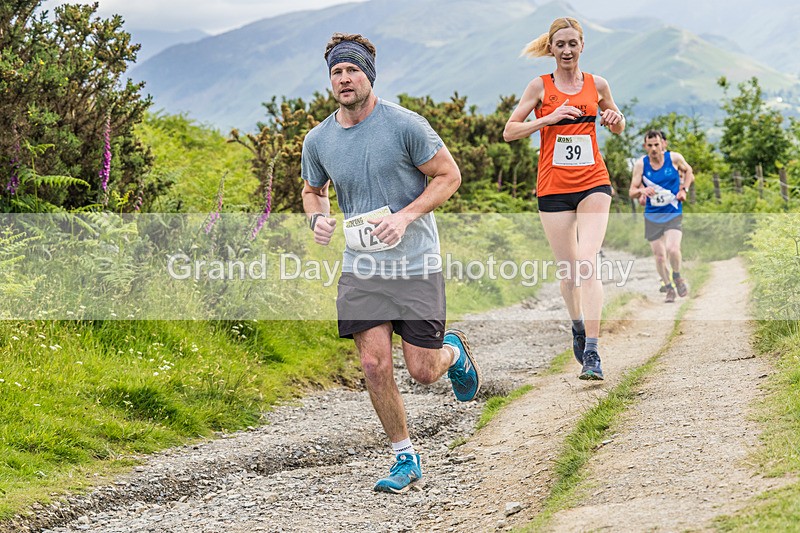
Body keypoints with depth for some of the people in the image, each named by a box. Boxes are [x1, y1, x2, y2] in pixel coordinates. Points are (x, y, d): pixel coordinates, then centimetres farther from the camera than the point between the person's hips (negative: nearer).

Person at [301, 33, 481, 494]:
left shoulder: (405, 124, -10)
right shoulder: (318, 141, 3)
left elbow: (449, 175, -4)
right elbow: (313, 190, 20)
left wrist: (405, 216, -16)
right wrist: (318, 217, -3)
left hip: (416, 265, -3)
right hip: (360, 268, 3)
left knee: (423, 371, -2)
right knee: (375, 365, -5)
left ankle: (454, 350, 36)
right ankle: (406, 458, 13)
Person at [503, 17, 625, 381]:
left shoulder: (597, 85, 7)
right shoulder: (540, 86, 2)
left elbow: (618, 130, 22)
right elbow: (509, 132, -2)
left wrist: (615, 118, -2)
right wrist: (549, 118, -14)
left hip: (593, 183, 0)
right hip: (553, 189, 0)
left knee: (587, 263, -16)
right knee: (569, 268, 6)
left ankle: (592, 352, -20)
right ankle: (578, 325, 37)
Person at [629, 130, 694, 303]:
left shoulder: (674, 158, -7)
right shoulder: (640, 164, -7)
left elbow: (688, 171, 14)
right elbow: (632, 191, -5)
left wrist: (684, 190, -1)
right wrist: (642, 191, -27)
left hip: (673, 214, -2)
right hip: (652, 216, 2)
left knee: (672, 249, -22)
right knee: (659, 255, 4)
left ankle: (677, 277, 7)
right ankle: (669, 289, 23)